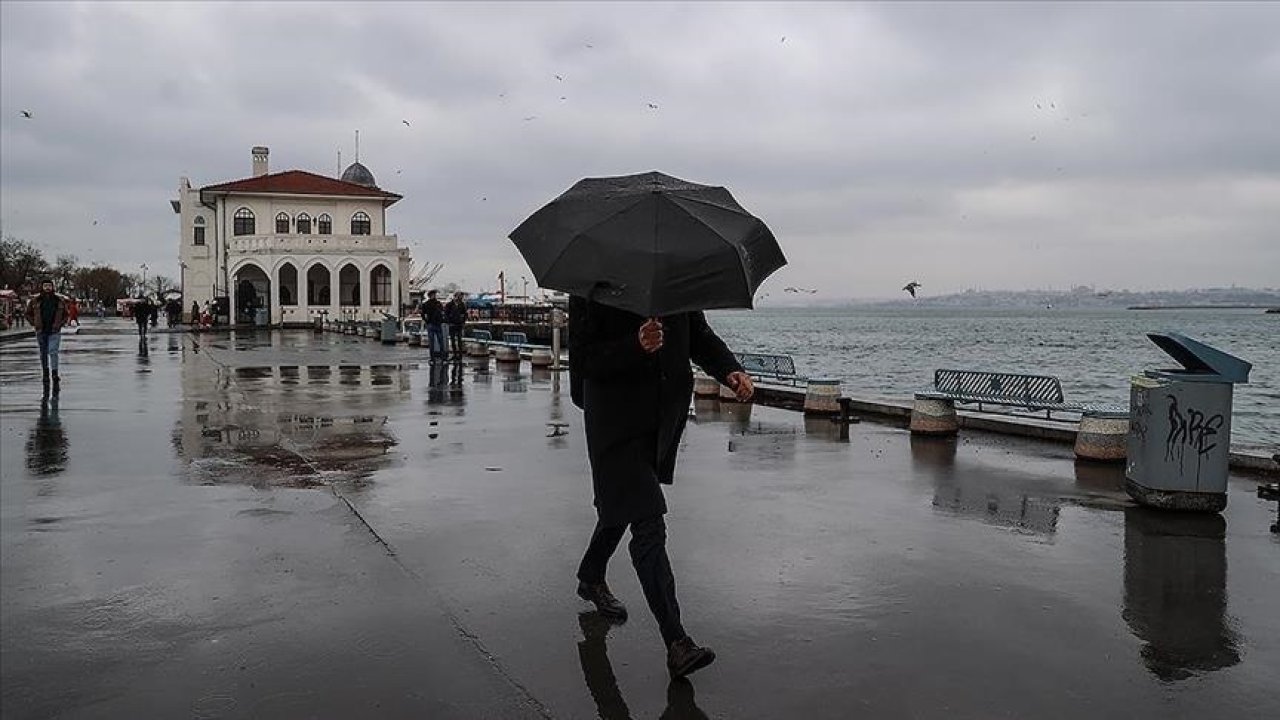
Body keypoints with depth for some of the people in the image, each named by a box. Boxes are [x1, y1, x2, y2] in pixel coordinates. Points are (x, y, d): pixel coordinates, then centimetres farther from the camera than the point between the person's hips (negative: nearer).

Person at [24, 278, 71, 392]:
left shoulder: (59, 300, 2)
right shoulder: (35, 301, 2)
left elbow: (65, 315, 14)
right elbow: (28, 314, 14)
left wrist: (60, 324, 1)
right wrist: (34, 324, 2)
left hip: (54, 332, -2)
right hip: (41, 332, 2)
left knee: (53, 352, -15)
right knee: (43, 355, 9)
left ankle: (55, 377, -17)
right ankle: (45, 377, 18)